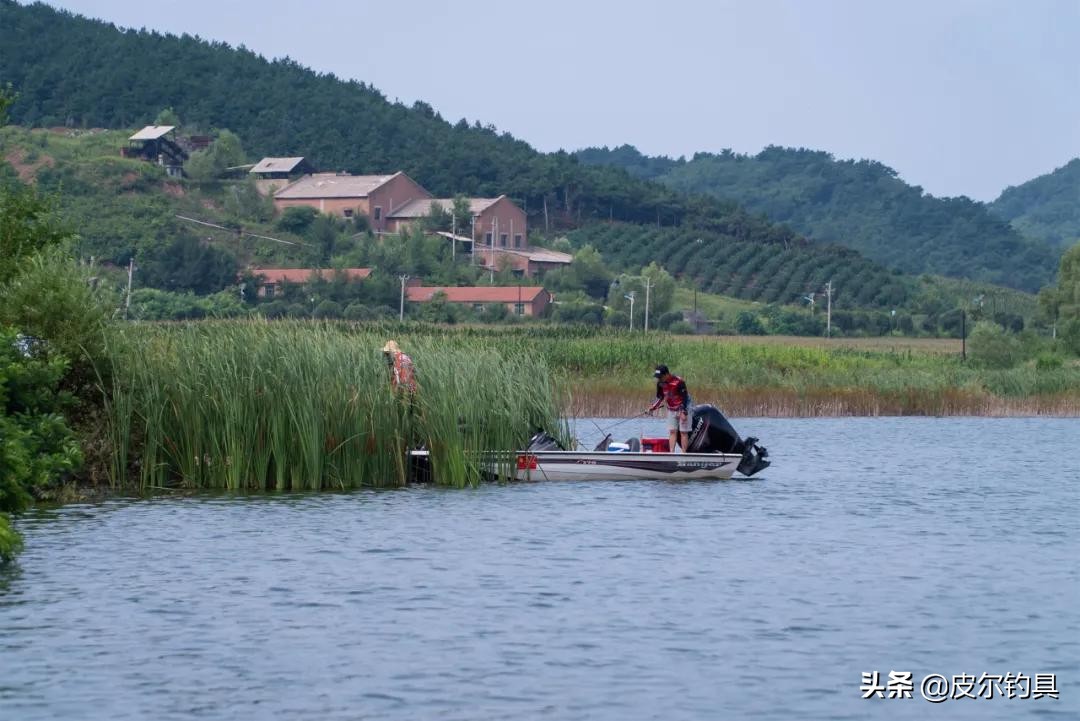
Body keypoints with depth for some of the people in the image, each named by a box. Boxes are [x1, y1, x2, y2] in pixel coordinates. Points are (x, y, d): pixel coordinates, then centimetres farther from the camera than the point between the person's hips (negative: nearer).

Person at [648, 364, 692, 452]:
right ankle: (672, 454, -3)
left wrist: (684, 412, -23)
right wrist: (653, 407, -3)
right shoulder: (660, 383, -5)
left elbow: (685, 397, -21)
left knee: (683, 432, -3)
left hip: (683, 408, -6)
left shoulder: (678, 382, -25)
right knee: (672, 431, 0)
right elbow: (660, 397, 9)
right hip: (671, 410, 6)